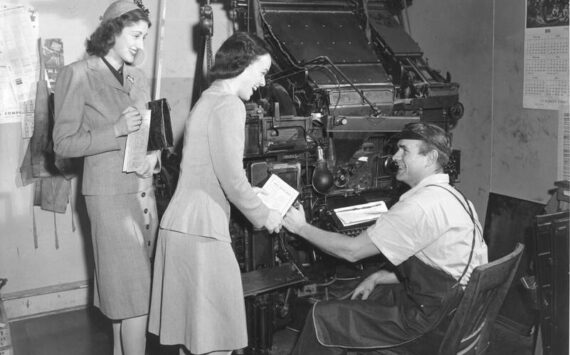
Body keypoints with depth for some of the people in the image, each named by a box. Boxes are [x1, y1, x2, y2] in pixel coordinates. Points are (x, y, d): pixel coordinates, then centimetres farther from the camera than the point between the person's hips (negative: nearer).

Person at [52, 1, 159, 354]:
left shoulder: (139, 77, 12)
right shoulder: (77, 75, -6)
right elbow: (64, 143, -7)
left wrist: (154, 155, 0)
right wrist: (117, 131, -19)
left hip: (144, 190, 6)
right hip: (110, 193, -6)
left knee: (124, 288, 13)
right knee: (135, 295, -7)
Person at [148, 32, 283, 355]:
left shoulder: (208, 99, 18)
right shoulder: (229, 105, -12)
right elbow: (232, 178, -17)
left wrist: (258, 204, 21)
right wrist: (265, 216, -3)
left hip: (181, 222, 10)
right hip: (202, 228, -10)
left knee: (193, 325, 16)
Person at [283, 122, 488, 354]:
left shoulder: (420, 206, -24)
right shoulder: (451, 196, 8)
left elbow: (351, 251, -18)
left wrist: (301, 228, -5)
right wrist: (378, 278, 9)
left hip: (427, 317, -10)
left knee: (321, 318, -2)